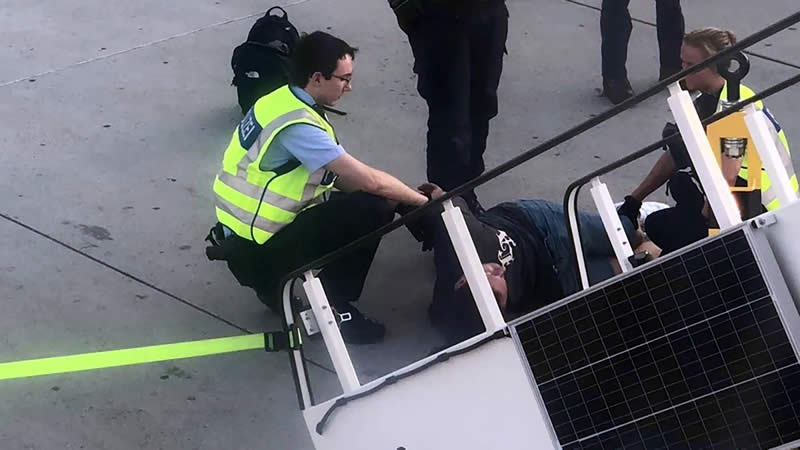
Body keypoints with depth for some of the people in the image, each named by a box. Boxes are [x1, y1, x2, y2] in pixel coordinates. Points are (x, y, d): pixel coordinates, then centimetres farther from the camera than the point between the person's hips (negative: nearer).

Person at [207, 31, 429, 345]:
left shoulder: (284, 102, 5)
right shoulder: (298, 125, -24)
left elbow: (339, 177, 12)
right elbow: (369, 181, -21)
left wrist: (403, 196, 2)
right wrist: (420, 200, -4)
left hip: (246, 236, 9)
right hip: (256, 254, -9)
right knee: (370, 208, -17)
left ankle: (275, 287, 13)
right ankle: (336, 309, -3)